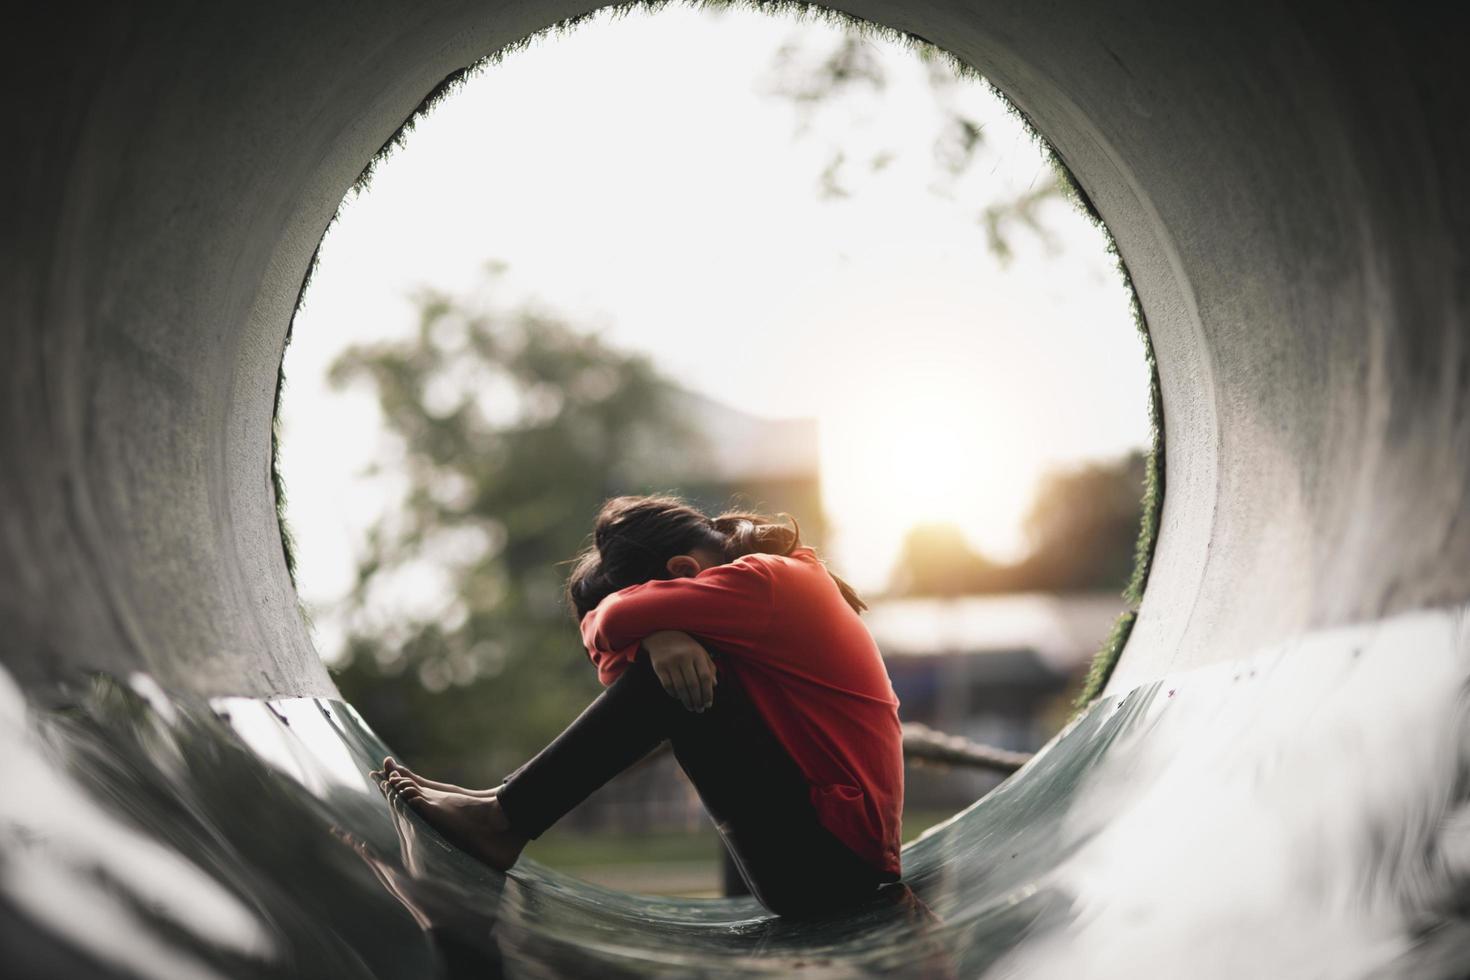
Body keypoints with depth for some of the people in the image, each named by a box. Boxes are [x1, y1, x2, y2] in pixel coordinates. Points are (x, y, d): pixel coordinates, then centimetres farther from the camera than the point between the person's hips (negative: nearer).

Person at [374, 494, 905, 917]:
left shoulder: (760, 582, -15)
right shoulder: (787, 573, 13)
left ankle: (504, 818, -8)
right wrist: (659, 636, -12)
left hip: (831, 861, -9)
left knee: (670, 677, -16)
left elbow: (614, 620, -22)